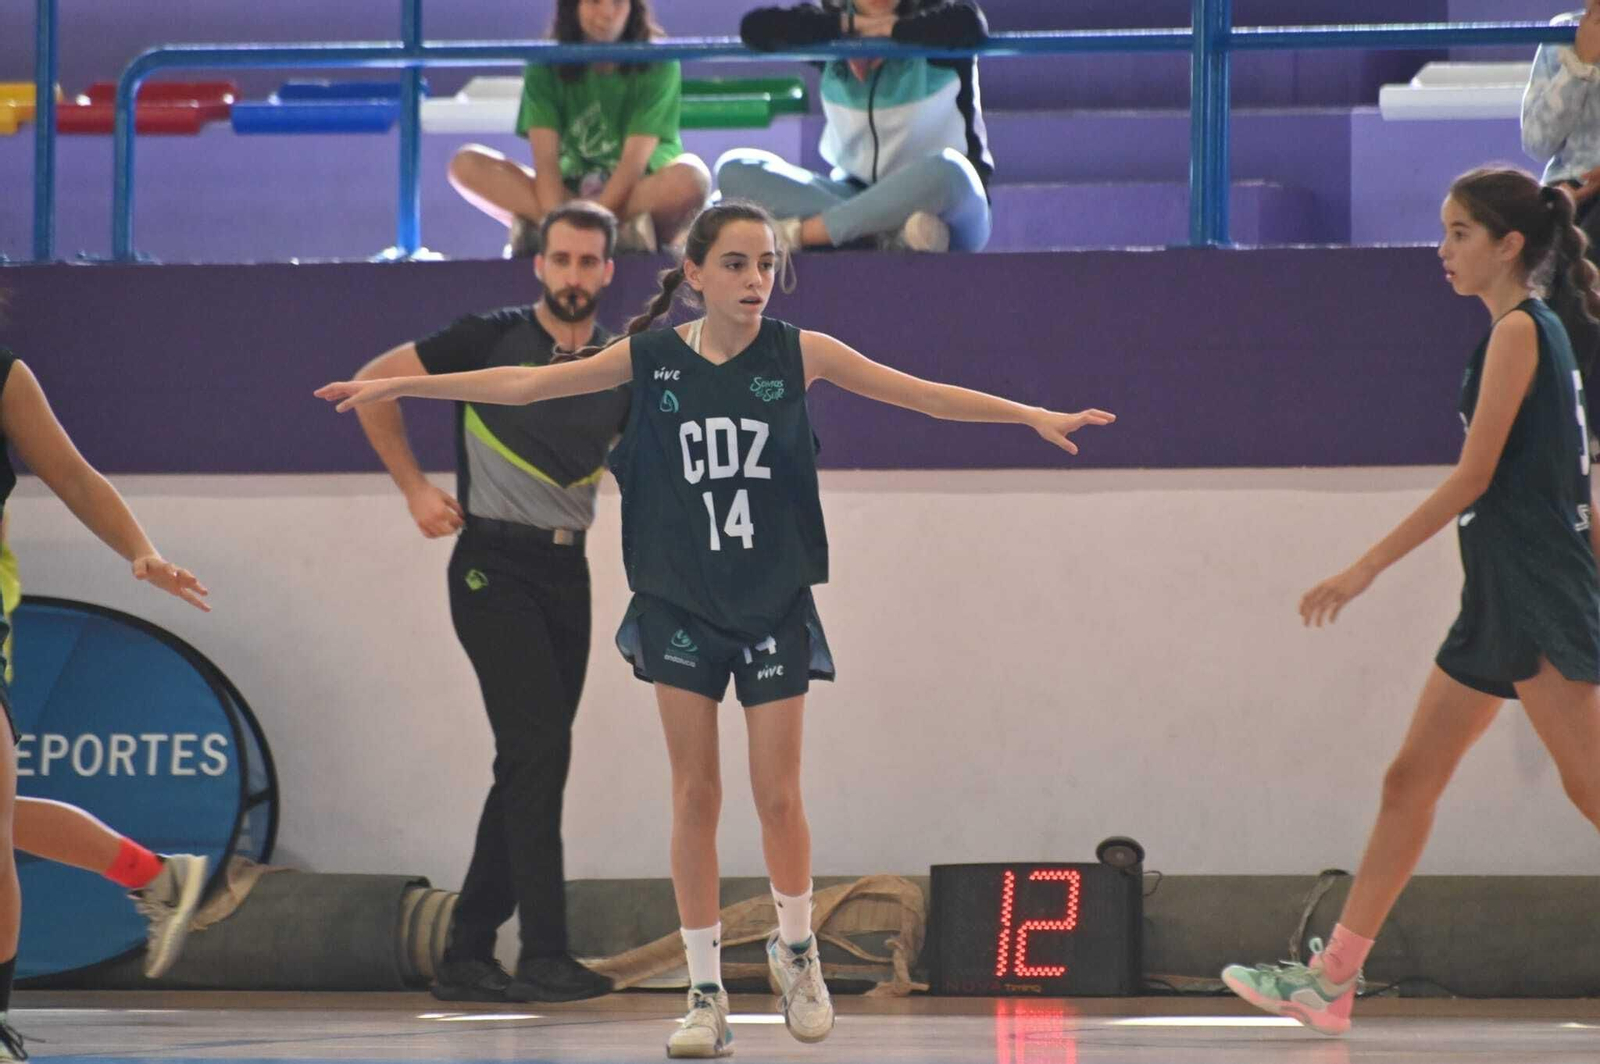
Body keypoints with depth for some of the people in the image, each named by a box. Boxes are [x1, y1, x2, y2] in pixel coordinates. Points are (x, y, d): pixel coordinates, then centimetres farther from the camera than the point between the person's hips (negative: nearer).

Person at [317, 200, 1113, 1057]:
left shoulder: (798, 354, -6)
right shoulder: (651, 358, -4)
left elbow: (921, 393, -8)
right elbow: (524, 383, 0)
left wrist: (1034, 416, -15)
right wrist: (396, 386, 0)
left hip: (775, 602, -1)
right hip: (681, 602, 1)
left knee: (777, 795, 0)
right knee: (694, 795, 2)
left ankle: (794, 947, 26)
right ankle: (704, 991, 9)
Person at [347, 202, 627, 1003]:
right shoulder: (492, 339, -4)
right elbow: (374, 383, 1)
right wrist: (414, 489, -2)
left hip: (566, 570, 5)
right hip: (493, 565, -5)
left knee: (529, 764, 6)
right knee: (538, 749, -16)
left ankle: (467, 955, 14)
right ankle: (544, 953, -17)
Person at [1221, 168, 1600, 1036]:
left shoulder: (1518, 331, -11)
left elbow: (1473, 476, -16)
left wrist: (1367, 567, -15)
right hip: (1500, 602, 10)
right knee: (1409, 780, 7)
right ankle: (1331, 980, 8)